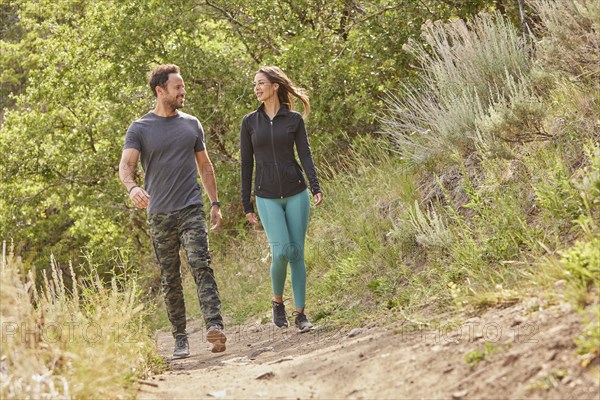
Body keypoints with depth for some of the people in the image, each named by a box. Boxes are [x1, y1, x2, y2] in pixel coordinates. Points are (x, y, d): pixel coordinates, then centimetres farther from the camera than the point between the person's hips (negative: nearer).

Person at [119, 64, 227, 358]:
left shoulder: (191, 124, 12)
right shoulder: (139, 129, 1)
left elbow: (204, 165, 20)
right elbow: (126, 164, -12)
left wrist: (215, 203, 15)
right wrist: (132, 187, -34)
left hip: (191, 209, 1)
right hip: (159, 215, 0)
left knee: (200, 265, -17)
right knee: (170, 279, 5)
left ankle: (215, 327, -28)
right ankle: (180, 339, 12)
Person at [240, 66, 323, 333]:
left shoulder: (294, 119, 3)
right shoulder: (250, 122, 4)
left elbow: (305, 155, 0)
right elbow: (246, 164, 6)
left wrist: (315, 188, -15)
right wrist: (246, 204, 4)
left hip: (296, 193, 0)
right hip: (267, 197, 0)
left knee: (297, 253, 0)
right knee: (282, 251, -15)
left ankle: (300, 313, 7)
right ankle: (277, 301, 10)